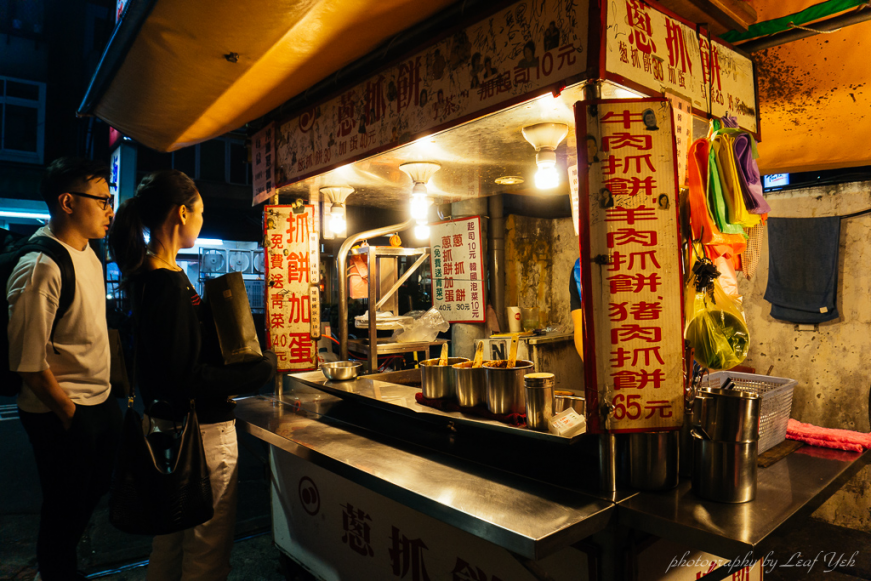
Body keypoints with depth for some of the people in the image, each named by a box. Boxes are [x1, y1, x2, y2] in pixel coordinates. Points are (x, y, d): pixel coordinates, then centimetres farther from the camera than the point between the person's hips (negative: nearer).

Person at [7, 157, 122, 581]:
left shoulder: (89, 255, 4)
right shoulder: (40, 268, -24)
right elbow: (29, 361, -22)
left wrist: (105, 396, 12)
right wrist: (69, 414, -14)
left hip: (100, 402, 9)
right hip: (62, 414, -8)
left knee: (94, 490, 25)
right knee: (64, 509, 12)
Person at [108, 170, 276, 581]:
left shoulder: (149, 275, 7)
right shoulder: (168, 284, -24)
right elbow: (184, 375, -27)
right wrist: (262, 371, -20)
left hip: (168, 423, 10)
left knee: (172, 539, 28)